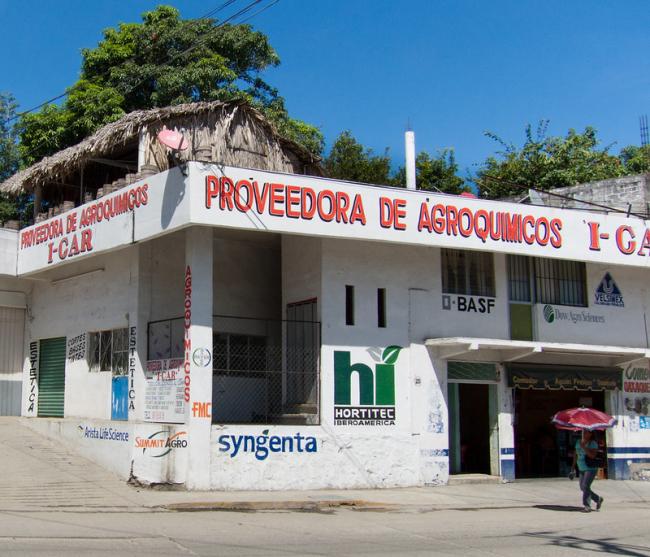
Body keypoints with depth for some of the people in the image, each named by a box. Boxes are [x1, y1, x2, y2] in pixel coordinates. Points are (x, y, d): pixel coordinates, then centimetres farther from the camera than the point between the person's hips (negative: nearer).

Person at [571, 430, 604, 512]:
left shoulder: (593, 443, -11)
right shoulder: (578, 442, 8)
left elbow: (592, 455, -23)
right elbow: (575, 454, 16)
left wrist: (584, 447, -26)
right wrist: (573, 466, 15)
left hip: (591, 468, -7)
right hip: (582, 469, 7)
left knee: (585, 486, -18)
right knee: (582, 487, 9)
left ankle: (586, 505, -15)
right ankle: (598, 499, 26)